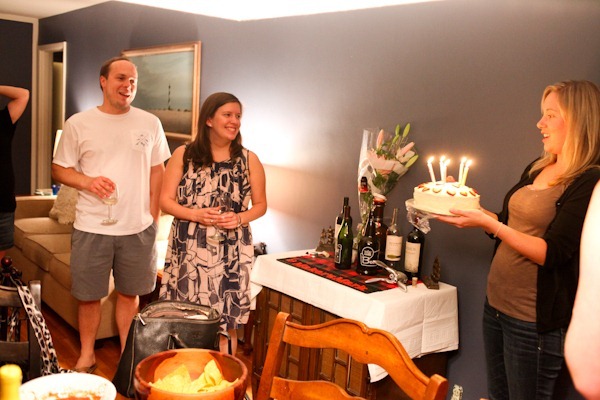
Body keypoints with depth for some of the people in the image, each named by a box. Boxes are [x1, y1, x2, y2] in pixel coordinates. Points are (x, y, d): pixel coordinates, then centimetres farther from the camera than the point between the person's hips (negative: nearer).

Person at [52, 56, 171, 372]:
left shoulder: (150, 124, 4)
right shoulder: (78, 124, -1)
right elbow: (59, 169, 4)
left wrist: (153, 216, 4)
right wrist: (87, 182, -16)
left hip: (138, 228, 1)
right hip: (91, 227, -1)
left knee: (130, 293, 13)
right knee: (88, 295, 9)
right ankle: (86, 356, 30)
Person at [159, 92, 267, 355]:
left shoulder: (249, 160, 4)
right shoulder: (183, 155, 3)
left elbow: (260, 205, 10)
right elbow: (166, 200, 3)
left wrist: (239, 218, -11)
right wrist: (196, 215, -15)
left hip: (231, 253, 0)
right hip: (188, 250, 0)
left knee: (226, 323, 5)